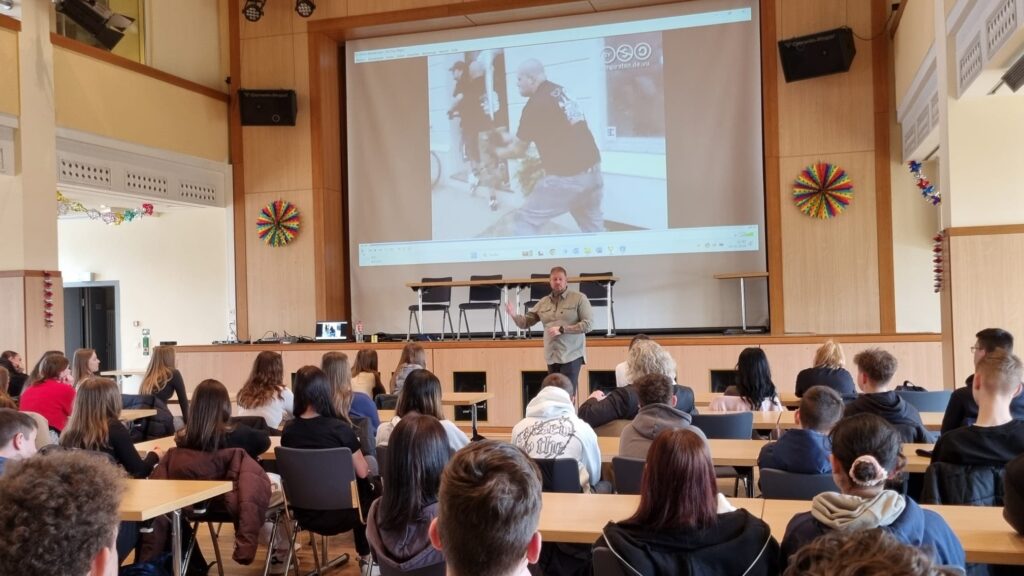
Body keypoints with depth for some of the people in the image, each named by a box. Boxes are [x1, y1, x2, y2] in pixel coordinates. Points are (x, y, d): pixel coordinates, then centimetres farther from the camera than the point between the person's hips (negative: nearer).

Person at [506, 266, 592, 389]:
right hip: (552, 357, 5)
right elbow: (525, 322, 13)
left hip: (571, 355, -5)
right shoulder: (543, 302, 11)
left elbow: (587, 324, -10)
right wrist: (514, 315, -9)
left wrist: (562, 329, -17)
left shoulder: (579, 298, -2)